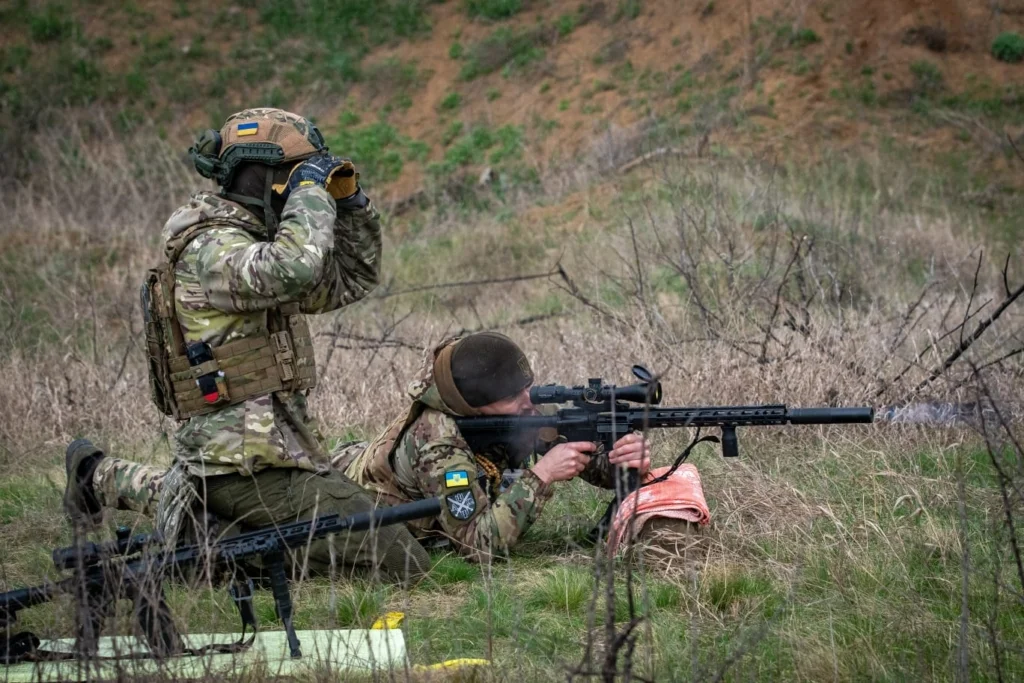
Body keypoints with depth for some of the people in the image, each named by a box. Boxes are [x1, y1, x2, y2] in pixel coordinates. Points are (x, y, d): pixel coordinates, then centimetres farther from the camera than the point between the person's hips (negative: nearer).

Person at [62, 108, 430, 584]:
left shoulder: (255, 244, 14)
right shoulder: (211, 250, -16)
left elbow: (351, 281, 22)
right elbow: (294, 268, -36)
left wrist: (350, 203, 8)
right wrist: (310, 190, -21)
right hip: (251, 463, -10)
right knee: (402, 562, -16)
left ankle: (108, 479, 28)